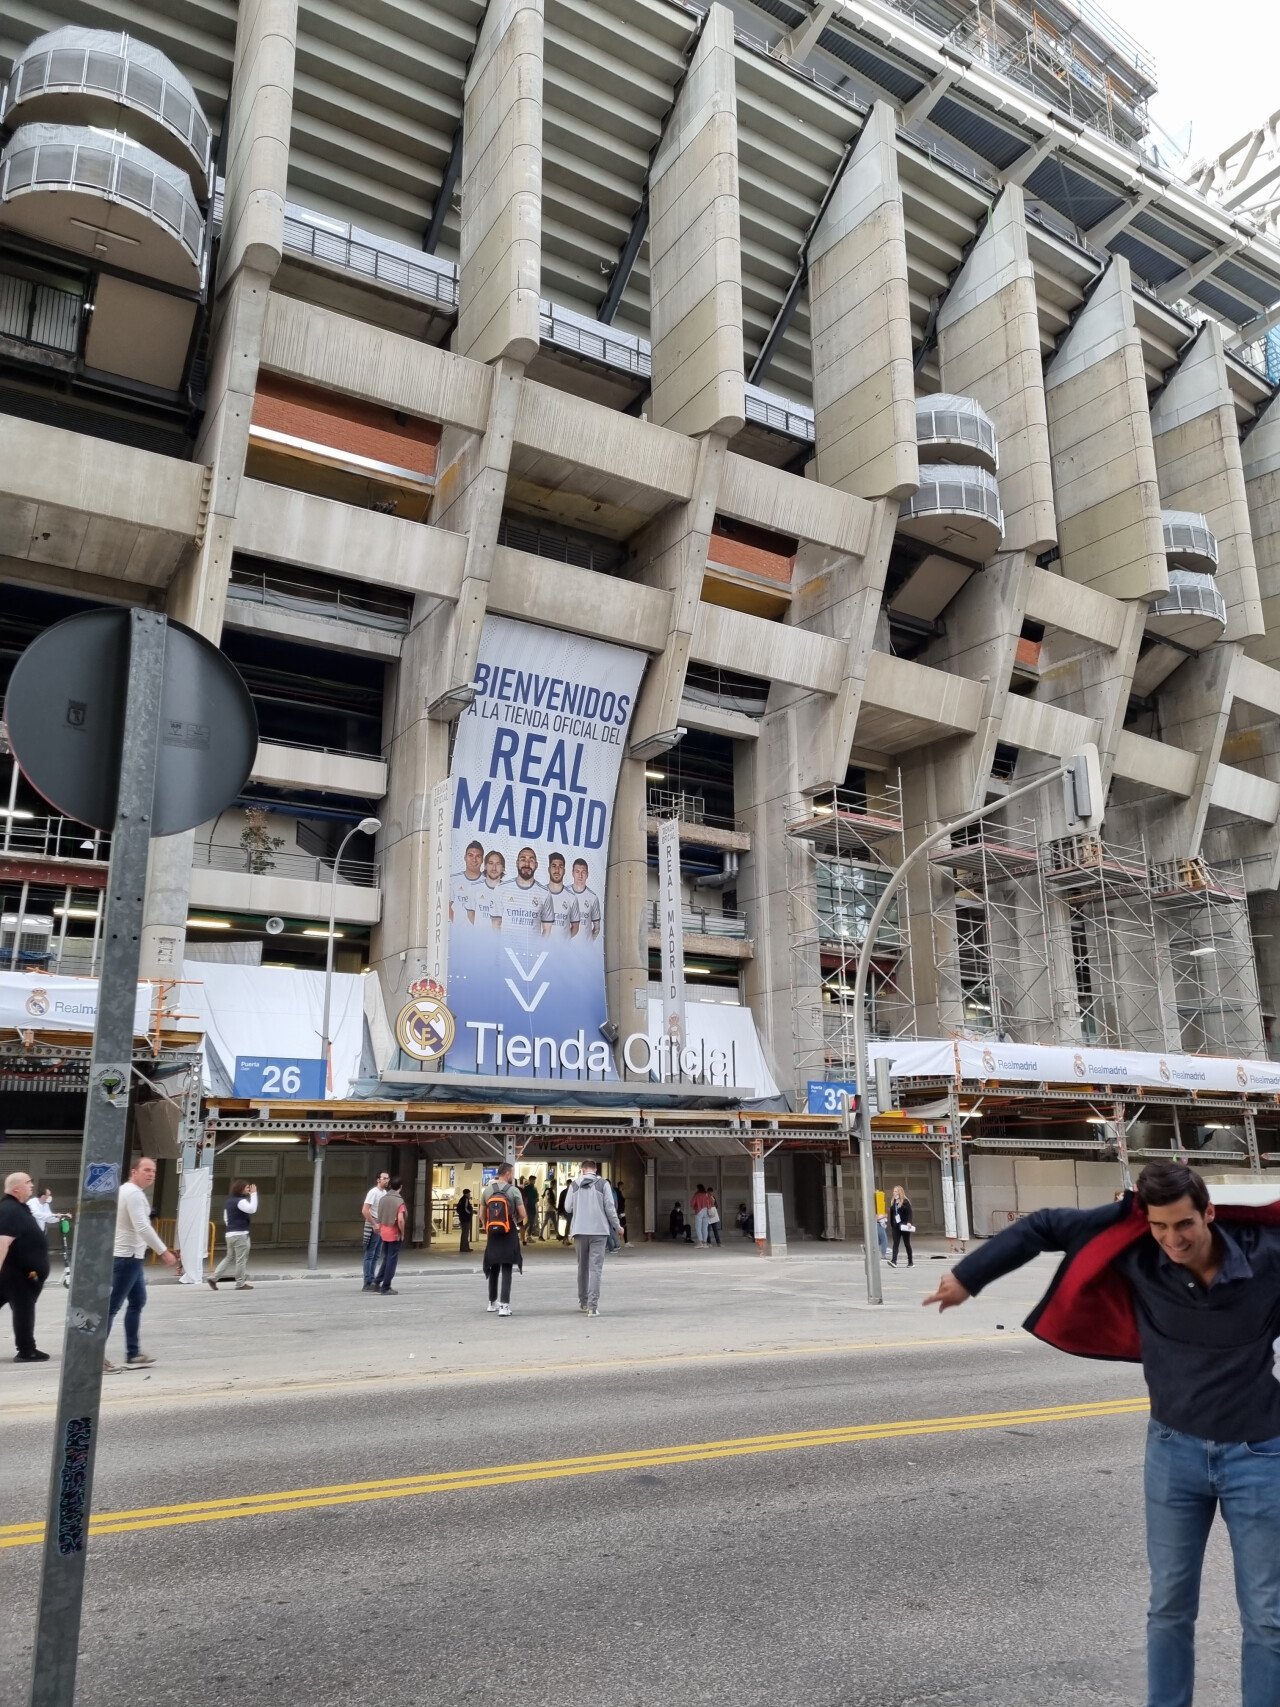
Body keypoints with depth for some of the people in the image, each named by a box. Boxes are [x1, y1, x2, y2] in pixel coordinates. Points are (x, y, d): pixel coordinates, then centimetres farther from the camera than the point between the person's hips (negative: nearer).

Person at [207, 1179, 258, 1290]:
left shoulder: (229, 1201, 15)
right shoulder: (240, 1201, -15)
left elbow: (225, 1218, 23)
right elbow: (252, 1209, -31)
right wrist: (254, 1194, -25)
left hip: (230, 1234, 9)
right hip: (240, 1234, -9)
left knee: (229, 1258, 17)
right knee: (241, 1259, -1)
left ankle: (213, 1278, 13)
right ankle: (241, 1283, 3)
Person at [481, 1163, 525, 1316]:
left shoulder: (487, 1190, 4)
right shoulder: (514, 1190, -8)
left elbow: (482, 1215, 8)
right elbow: (522, 1214, -8)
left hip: (492, 1234, 4)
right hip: (509, 1235, -4)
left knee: (494, 1269, 17)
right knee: (506, 1270, -3)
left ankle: (492, 1303, 28)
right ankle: (504, 1305, -11)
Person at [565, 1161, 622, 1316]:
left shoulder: (574, 1185, 4)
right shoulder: (603, 1184, -2)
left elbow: (568, 1208, 3)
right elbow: (610, 1207, -3)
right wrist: (617, 1226, 9)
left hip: (579, 1230, 3)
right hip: (598, 1230, -2)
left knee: (582, 1267, 17)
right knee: (595, 1268, -2)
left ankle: (583, 1302, 26)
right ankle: (592, 1305, -10)